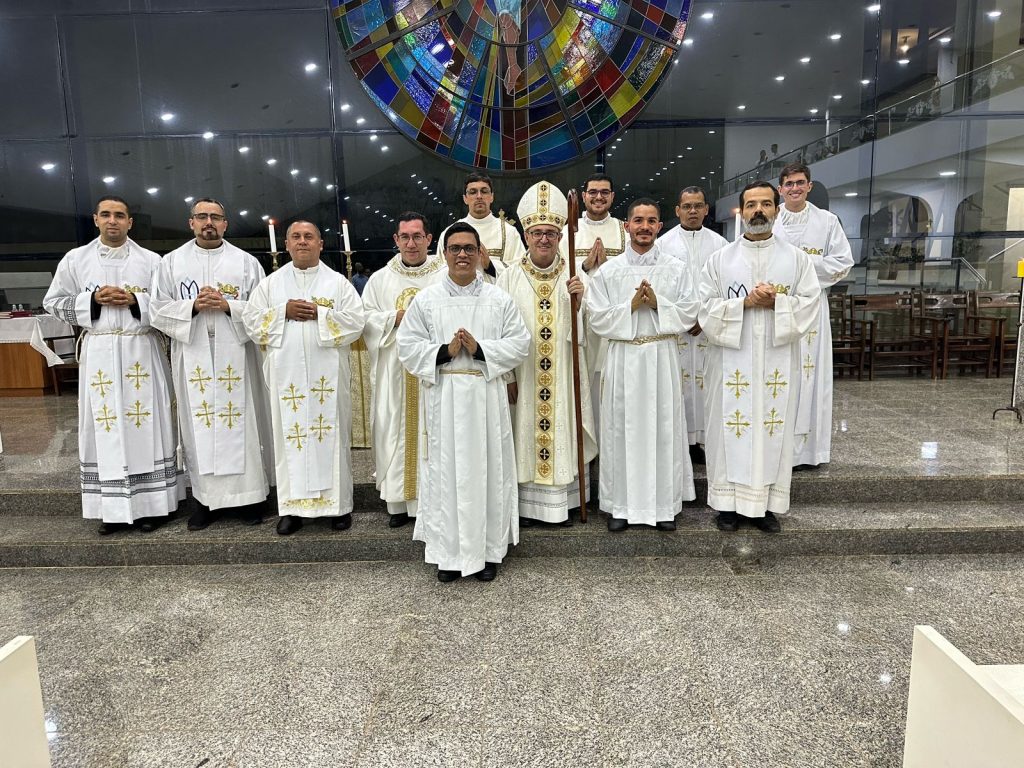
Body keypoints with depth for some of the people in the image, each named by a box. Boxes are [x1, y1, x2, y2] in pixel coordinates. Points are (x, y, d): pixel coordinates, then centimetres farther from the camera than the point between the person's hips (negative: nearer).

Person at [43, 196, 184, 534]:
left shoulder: (151, 260, 5)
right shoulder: (75, 259, 8)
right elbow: (54, 302, 9)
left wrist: (137, 301, -12)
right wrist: (93, 299, -7)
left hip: (141, 351, -1)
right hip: (99, 354, 1)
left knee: (146, 425, 1)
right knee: (105, 428, 2)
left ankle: (151, 503, 9)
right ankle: (112, 508, 10)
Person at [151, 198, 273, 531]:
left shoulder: (246, 262, 6)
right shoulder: (171, 262, 9)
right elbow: (158, 310, 4)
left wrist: (228, 306, -14)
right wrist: (192, 306, -12)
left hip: (235, 356, -1)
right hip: (193, 359, 1)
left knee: (241, 422, 2)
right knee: (199, 425, 3)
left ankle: (250, 494, 11)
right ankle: (206, 497, 13)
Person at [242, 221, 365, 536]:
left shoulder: (338, 282, 6)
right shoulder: (270, 284, 12)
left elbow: (355, 320, -3)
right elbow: (251, 321, 5)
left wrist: (319, 314, -12)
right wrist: (284, 311, -8)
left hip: (327, 374, -1)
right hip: (286, 374, 2)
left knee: (331, 435, 1)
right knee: (290, 435, 2)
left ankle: (339, 504, 11)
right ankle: (292, 507, 9)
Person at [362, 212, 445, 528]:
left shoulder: (447, 275, 3)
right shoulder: (380, 279, 10)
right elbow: (366, 320, 6)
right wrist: (396, 317, -8)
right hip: (395, 370, 2)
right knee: (396, 431, 4)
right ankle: (399, 502, 14)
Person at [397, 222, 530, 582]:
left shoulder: (499, 299, 5)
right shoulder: (425, 300, 5)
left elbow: (520, 343, 1)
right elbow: (407, 347, 2)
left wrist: (480, 348, -13)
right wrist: (444, 351, -14)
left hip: (486, 395, 0)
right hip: (443, 396, 0)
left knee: (488, 470, 5)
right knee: (446, 471, 3)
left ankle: (489, 550, 18)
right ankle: (448, 552, 16)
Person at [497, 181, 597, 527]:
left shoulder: (573, 275, 4)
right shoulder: (510, 277, -1)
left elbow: (587, 326, 3)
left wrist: (580, 299, -16)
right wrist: (506, 374, -8)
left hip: (563, 371, 2)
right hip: (524, 372, -1)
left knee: (563, 433, 7)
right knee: (525, 435, 5)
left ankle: (563, 502, 20)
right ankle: (526, 503, 17)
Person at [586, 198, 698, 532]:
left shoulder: (675, 269, 5)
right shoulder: (609, 271, 4)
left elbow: (688, 315, 1)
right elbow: (597, 319, -1)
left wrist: (658, 303, -13)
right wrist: (631, 306, -12)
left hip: (662, 357, 0)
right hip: (623, 357, 0)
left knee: (664, 428, 5)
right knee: (622, 428, 3)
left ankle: (664, 504, 18)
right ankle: (621, 504, 15)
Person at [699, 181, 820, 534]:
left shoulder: (797, 259, 6)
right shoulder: (719, 259, 4)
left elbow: (809, 306, -1)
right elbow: (706, 309, -2)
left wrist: (776, 302, -16)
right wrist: (745, 303, -15)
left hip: (777, 362, 1)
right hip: (732, 362, 0)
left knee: (774, 429, 5)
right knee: (730, 428, 3)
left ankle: (766, 503, 18)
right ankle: (729, 502, 14)